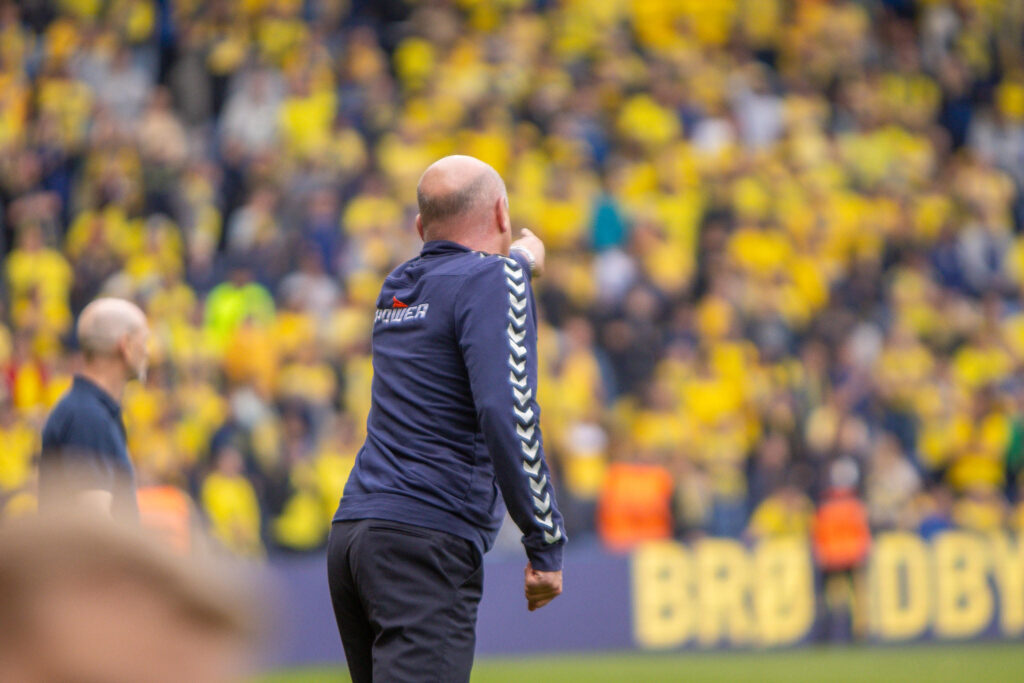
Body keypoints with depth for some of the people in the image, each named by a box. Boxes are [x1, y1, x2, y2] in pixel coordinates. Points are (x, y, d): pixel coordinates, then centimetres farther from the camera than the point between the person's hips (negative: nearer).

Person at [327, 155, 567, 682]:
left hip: (351, 530, 8)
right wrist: (546, 544, -12)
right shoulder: (493, 280, -4)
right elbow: (506, 416, -16)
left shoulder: (396, 288, 18)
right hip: (427, 540, -8)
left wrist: (516, 259, 59)